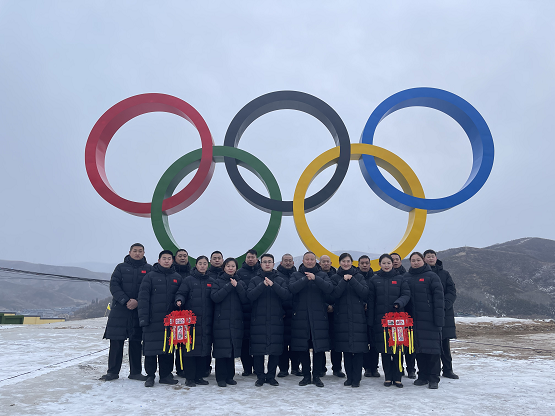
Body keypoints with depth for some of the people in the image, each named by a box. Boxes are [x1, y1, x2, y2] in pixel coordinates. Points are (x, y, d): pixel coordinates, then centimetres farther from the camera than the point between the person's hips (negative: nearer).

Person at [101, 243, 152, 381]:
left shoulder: (149, 269, 7)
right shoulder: (121, 267, 8)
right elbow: (114, 285, -1)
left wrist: (138, 302, -14)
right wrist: (125, 301, -13)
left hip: (139, 310, 0)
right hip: (119, 309, 0)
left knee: (136, 342, 4)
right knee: (116, 341, 1)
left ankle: (135, 372, 13)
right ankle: (113, 371, 12)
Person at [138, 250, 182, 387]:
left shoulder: (177, 277, 12)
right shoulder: (150, 276, 2)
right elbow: (143, 297, -3)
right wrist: (143, 317, -11)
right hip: (153, 319, -3)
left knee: (168, 347, 7)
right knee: (151, 348, -1)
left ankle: (165, 375, 17)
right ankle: (150, 376, 11)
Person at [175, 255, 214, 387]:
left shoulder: (211, 281, 14)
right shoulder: (189, 280, 4)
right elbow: (181, 293, -2)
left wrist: (213, 318, 8)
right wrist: (179, 300, -25)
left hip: (206, 321, 3)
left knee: (204, 348, 5)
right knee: (190, 348, -4)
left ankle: (199, 376, 17)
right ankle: (189, 377, 6)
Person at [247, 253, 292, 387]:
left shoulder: (280, 280, 10)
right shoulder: (255, 280, 8)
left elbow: (287, 296, -5)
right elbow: (250, 296, -7)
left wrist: (273, 285, -16)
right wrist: (263, 285, -18)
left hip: (276, 320, 1)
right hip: (258, 320, -1)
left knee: (275, 350, 3)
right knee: (258, 350, 0)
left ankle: (271, 376, 18)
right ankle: (260, 376, 14)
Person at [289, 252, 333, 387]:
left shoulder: (322, 275, 10)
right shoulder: (296, 275, 10)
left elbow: (329, 289, -8)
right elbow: (292, 288, -9)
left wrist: (315, 278, -18)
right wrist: (306, 279, -17)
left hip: (318, 316, 0)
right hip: (301, 316, 0)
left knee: (319, 347, 0)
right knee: (302, 348, 4)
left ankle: (316, 375, 14)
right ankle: (306, 375, 18)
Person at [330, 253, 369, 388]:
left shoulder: (359, 277, 9)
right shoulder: (335, 277, 9)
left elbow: (365, 293, -5)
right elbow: (334, 294, -5)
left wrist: (352, 280, -10)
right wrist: (344, 281, -11)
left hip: (358, 316, -1)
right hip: (342, 317, 1)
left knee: (358, 349, -4)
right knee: (345, 349, 4)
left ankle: (356, 378, 4)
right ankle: (349, 377, 15)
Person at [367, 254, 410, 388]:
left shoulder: (400, 279, 7)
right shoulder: (374, 280, 6)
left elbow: (406, 294, 1)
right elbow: (371, 301, 5)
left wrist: (399, 302, -21)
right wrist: (370, 321, 0)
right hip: (380, 319, 0)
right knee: (384, 349, 4)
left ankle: (397, 377, 10)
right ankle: (388, 377, 15)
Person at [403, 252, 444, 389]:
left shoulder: (431, 276, -2)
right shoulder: (405, 277, 11)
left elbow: (438, 297, -6)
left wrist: (439, 318, -13)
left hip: (430, 319, -4)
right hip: (414, 319, 4)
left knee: (432, 348, -3)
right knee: (418, 348, 9)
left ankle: (433, 378, 6)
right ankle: (423, 376, 20)